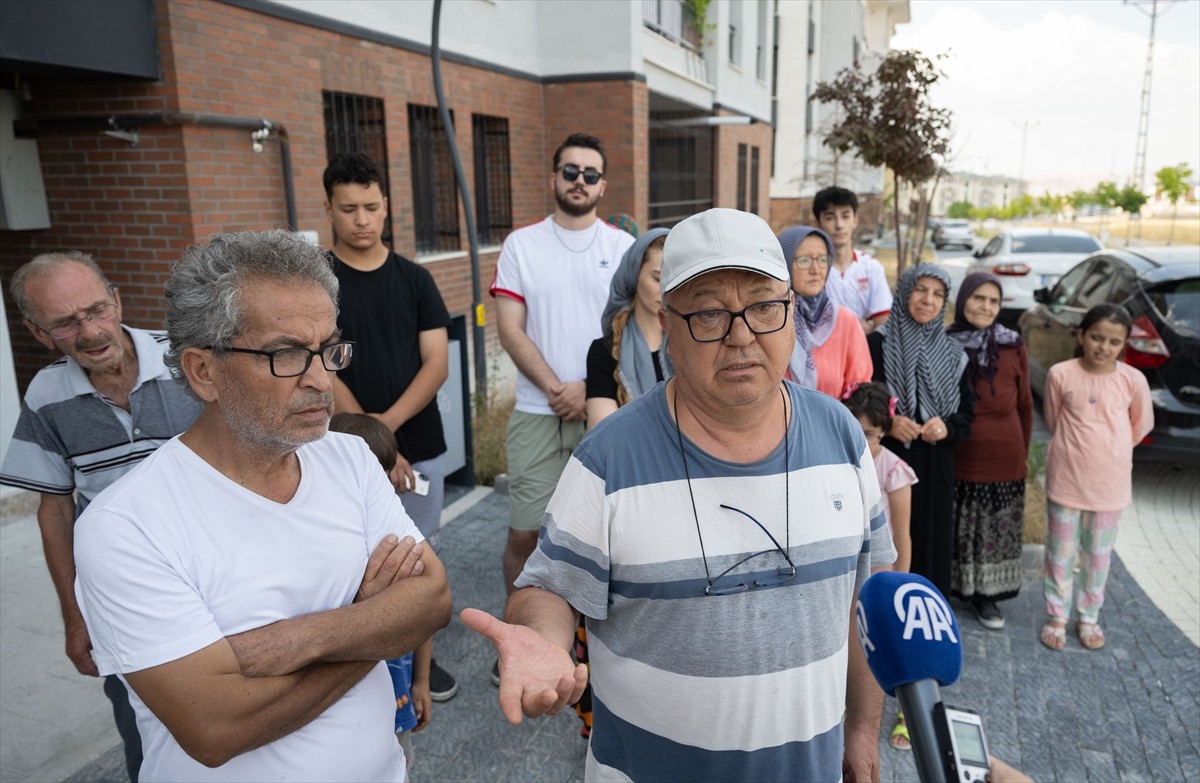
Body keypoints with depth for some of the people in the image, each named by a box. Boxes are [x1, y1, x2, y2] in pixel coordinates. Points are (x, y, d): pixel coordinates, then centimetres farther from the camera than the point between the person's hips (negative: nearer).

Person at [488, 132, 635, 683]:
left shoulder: (623, 247, 5)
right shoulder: (521, 245, 4)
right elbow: (509, 330, -2)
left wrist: (590, 389, -11)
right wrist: (557, 389, -11)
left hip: (604, 410, 0)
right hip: (537, 411, 0)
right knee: (524, 532, 3)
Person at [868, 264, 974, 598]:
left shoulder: (952, 353, 10)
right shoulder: (876, 344, -4)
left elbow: (966, 411, 13)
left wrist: (947, 427, -8)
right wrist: (887, 423, -20)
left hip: (935, 469, 4)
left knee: (931, 543, 7)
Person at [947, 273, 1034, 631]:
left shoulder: (1014, 348, -5)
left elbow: (1024, 405, 5)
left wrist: (1022, 453, 8)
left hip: (1003, 461, 1)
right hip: (955, 459, -1)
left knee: (995, 532, 12)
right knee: (954, 531, 11)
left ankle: (984, 594, 30)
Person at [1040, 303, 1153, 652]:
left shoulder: (1133, 380, -9)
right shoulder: (1060, 374, -12)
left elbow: (1141, 426, 7)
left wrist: (1110, 451, 13)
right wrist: (1078, 449, 10)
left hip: (1110, 482, 1)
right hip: (1066, 478, -1)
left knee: (1098, 554, 15)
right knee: (1061, 552, 10)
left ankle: (1089, 617, 31)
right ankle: (1057, 617, 24)